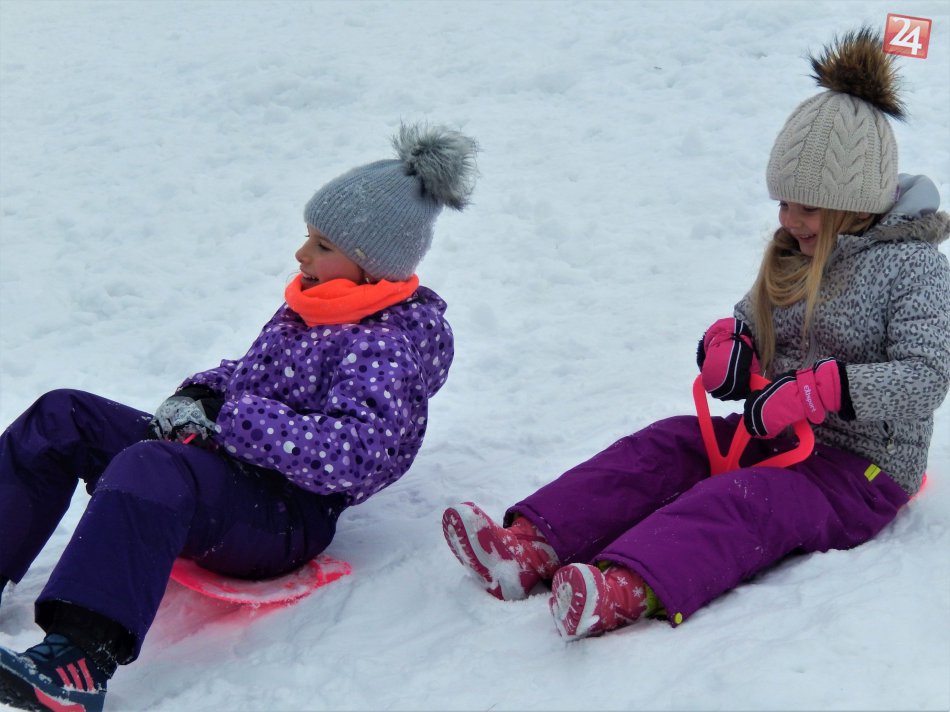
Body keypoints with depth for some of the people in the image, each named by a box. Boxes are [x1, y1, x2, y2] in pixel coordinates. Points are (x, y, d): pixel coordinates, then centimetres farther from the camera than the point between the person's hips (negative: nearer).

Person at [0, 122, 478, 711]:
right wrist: (199, 394, 4)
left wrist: (226, 418, -22)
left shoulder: (386, 347, -14)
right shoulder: (308, 306, 13)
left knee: (149, 467, -39)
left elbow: (346, 454, -28)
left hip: (281, 521, -10)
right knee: (62, 417, 1)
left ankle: (78, 661, -49)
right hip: (222, 467, 10)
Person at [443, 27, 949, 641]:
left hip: (862, 471, -7)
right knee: (664, 447, -17)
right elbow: (751, 326, 19)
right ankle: (531, 546, -36)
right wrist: (728, 342, -7)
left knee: (742, 502, -35)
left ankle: (626, 591, -61)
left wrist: (817, 389, -31)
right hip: (776, 437, 7)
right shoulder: (796, 255, 11)